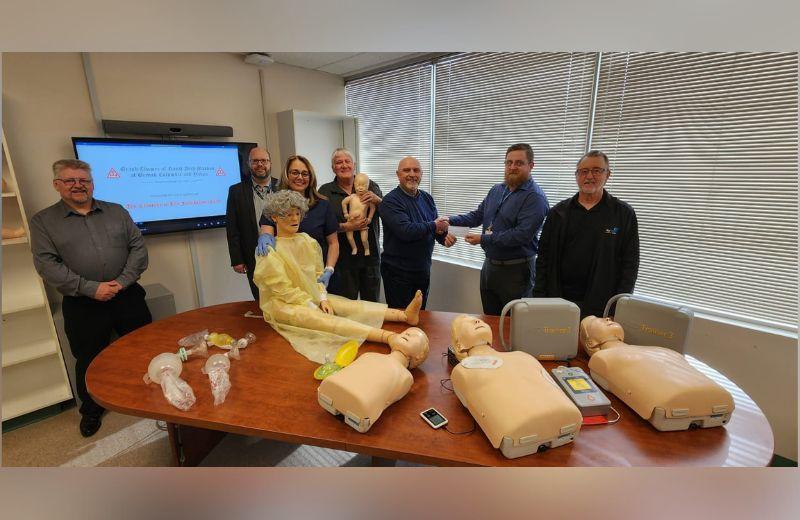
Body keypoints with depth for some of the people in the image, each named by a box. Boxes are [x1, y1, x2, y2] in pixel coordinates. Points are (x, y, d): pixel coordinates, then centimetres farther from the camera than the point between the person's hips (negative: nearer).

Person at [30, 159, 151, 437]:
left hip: (128, 297, 2)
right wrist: (91, 288, -17)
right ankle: (91, 410, 36)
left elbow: (138, 247, 2)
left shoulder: (117, 212, 7)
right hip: (82, 305, -1)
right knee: (89, 361, 13)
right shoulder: (43, 221, 2)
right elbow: (47, 264, -7)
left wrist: (124, 281, -11)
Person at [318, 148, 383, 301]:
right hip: (342, 259, -2)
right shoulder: (325, 191, 2)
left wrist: (378, 201, -15)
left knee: (372, 303, 14)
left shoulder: (371, 187, 8)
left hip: (370, 256, 2)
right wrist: (346, 227, -19)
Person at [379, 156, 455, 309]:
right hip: (398, 272, -6)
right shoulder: (390, 201, -15)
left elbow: (438, 226, 12)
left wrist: (444, 236, -12)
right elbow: (405, 231, -28)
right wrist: (433, 226, -15)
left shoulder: (427, 198, 8)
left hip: (423, 270, 6)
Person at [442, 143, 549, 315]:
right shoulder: (496, 190, 9)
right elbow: (478, 215, 14)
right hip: (489, 264, 7)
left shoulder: (535, 197, -15)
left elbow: (522, 235, -24)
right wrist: (451, 220, -2)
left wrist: (483, 239, -20)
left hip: (516, 269, -7)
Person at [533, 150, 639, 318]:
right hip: (558, 300, 2)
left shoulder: (624, 214, 3)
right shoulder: (559, 212, 7)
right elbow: (544, 258, 5)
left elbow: (630, 263, 1)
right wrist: (539, 298, -1)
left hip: (601, 305, -1)